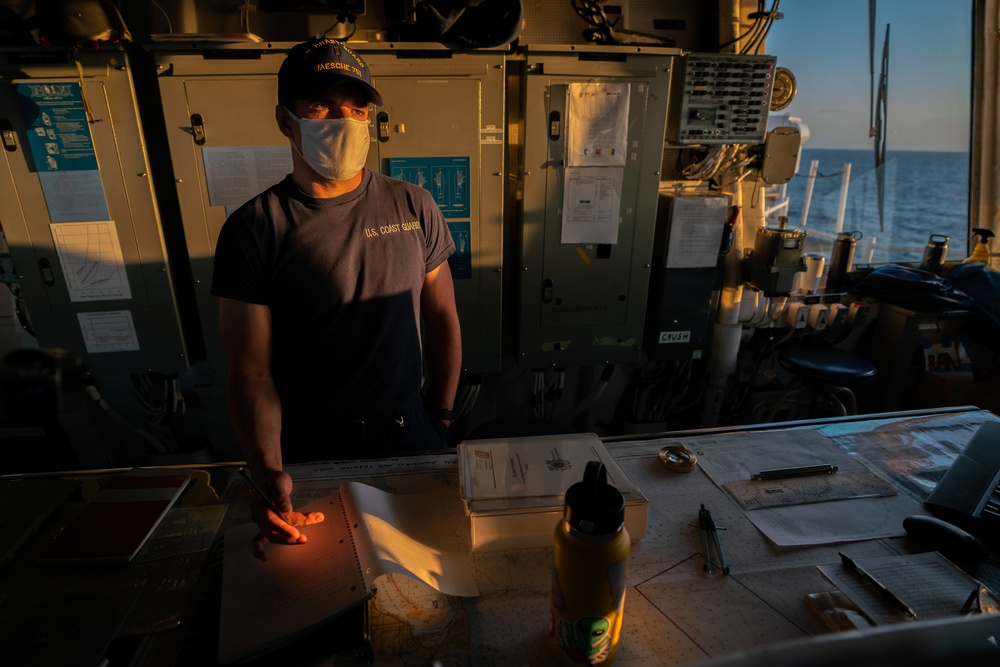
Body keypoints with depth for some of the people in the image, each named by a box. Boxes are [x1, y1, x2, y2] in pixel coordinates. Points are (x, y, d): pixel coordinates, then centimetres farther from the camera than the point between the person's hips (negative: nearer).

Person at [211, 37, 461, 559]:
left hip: (410, 432, 3)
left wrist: (441, 418, 2)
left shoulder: (412, 207, -4)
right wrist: (268, 472, -25)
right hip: (309, 449, -2)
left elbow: (442, 318, 2)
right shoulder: (253, 230, -12)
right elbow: (250, 367, -14)